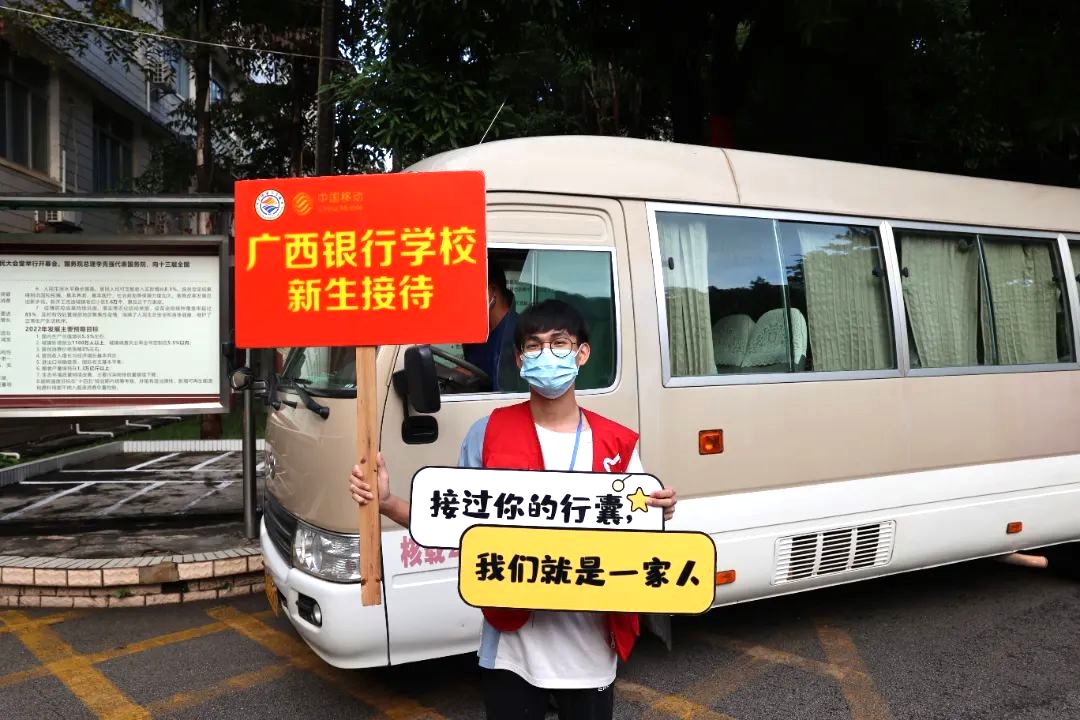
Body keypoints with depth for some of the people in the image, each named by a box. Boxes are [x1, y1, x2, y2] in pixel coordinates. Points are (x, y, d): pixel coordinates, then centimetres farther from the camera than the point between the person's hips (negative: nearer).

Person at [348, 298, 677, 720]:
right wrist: (387, 503, -14)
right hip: (512, 648, -1)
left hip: (590, 650, 1)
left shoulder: (618, 444, -2)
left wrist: (658, 514, -17)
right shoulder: (488, 433, -5)